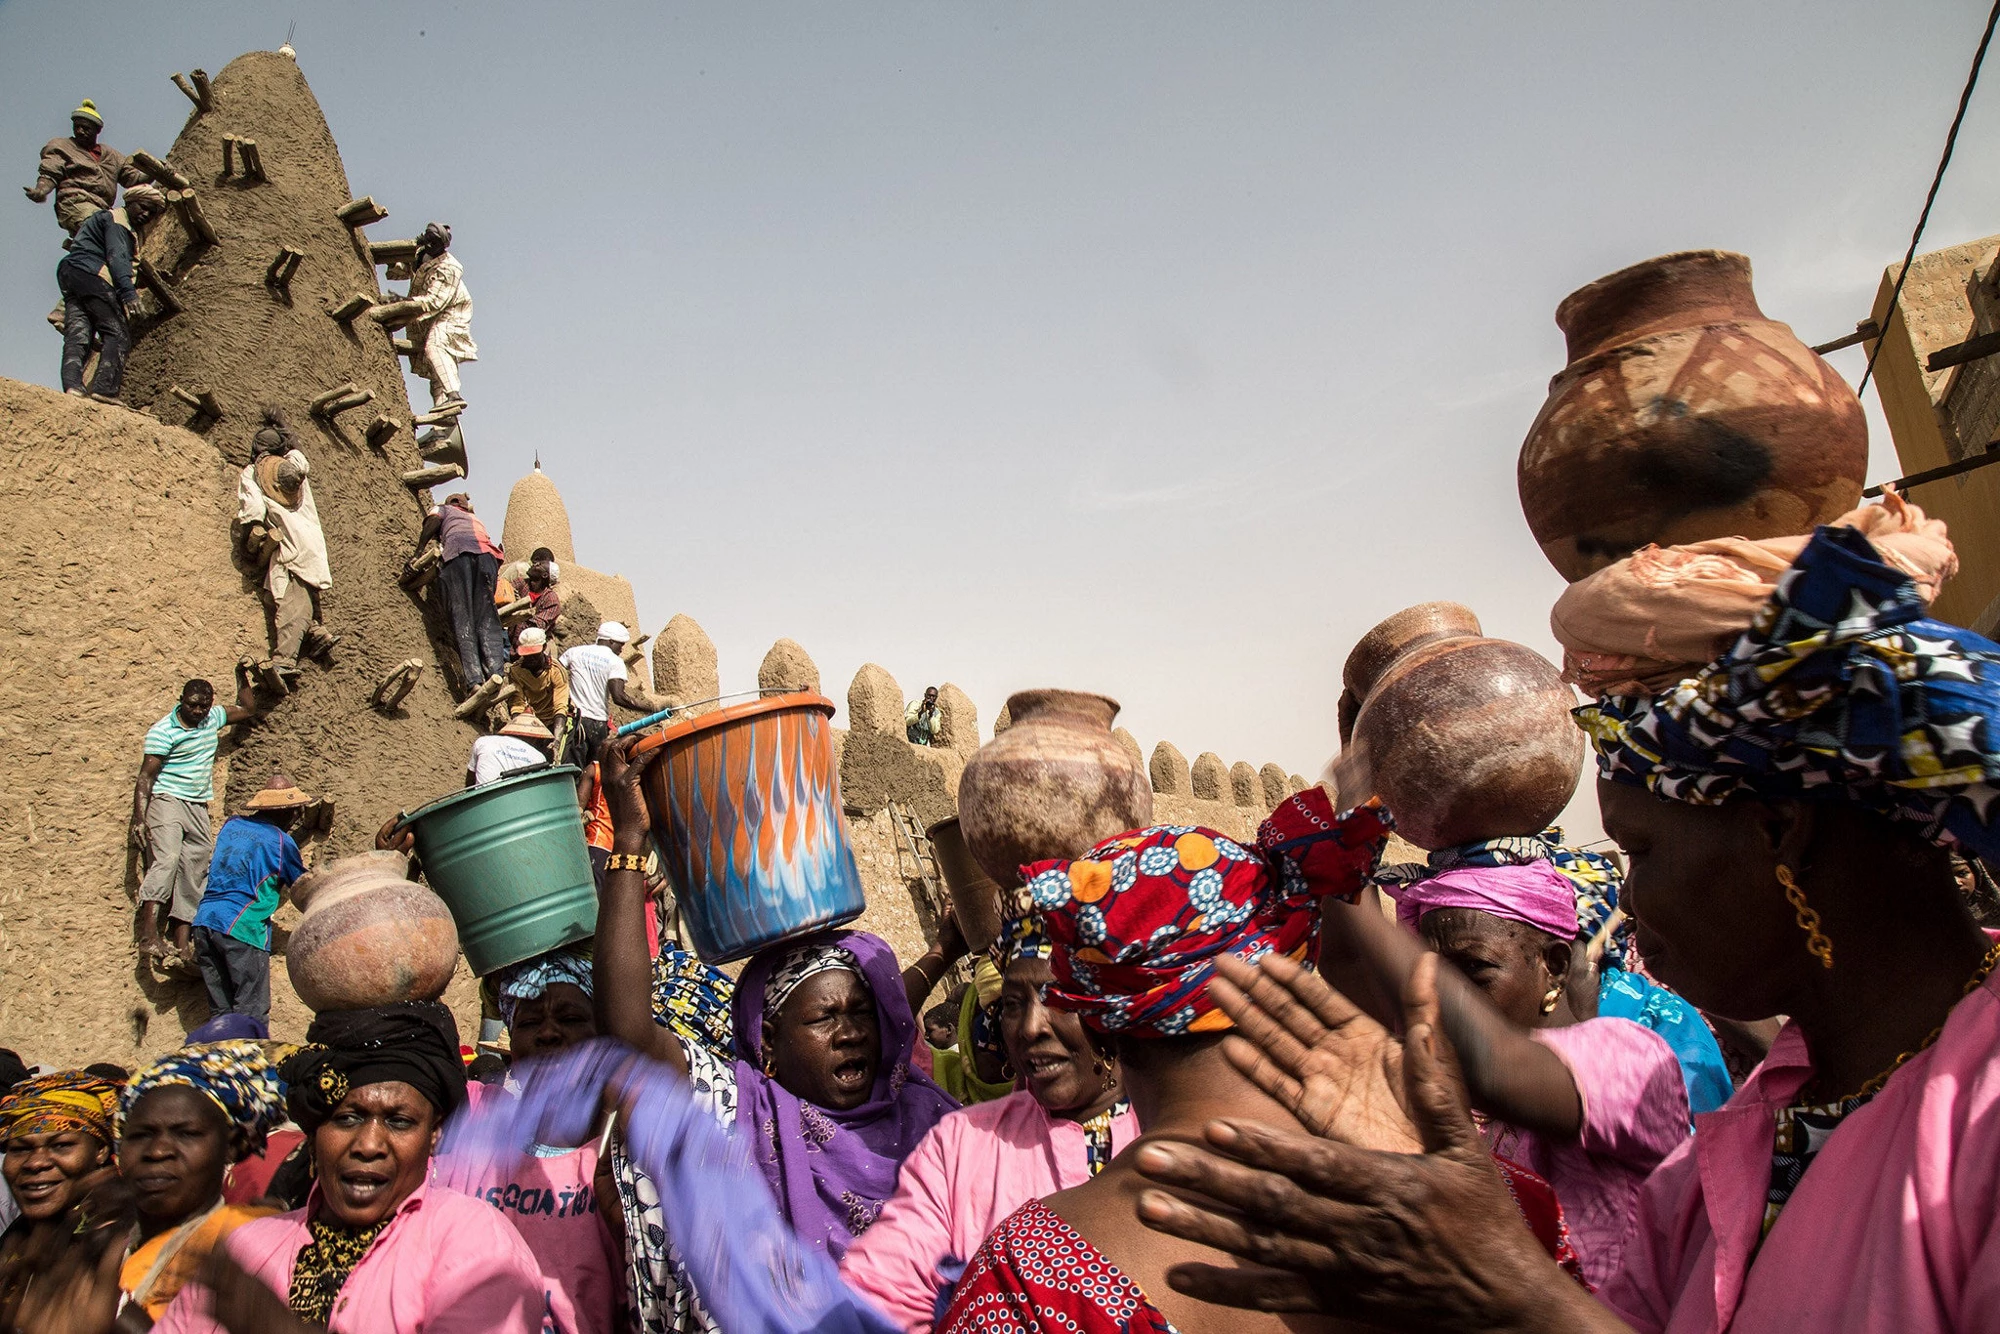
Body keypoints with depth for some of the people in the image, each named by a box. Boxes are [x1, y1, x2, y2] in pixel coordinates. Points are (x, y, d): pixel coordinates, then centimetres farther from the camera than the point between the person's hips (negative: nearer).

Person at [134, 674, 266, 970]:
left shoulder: (214, 718, 11)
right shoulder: (163, 731, -7)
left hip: (199, 808, 6)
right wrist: (139, 819, -18)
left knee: (193, 875, 0)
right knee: (166, 858, -27)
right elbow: (146, 776, -10)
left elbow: (249, 711, 29)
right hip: (167, 801, -6)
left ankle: (182, 945, 0)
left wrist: (242, 679, 20)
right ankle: (148, 933, -36)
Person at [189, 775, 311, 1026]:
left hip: (204, 921, 7)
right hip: (241, 928, -7)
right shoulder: (281, 841, -1)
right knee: (252, 1013, -3)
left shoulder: (231, 824, 16)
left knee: (220, 1012, 11)